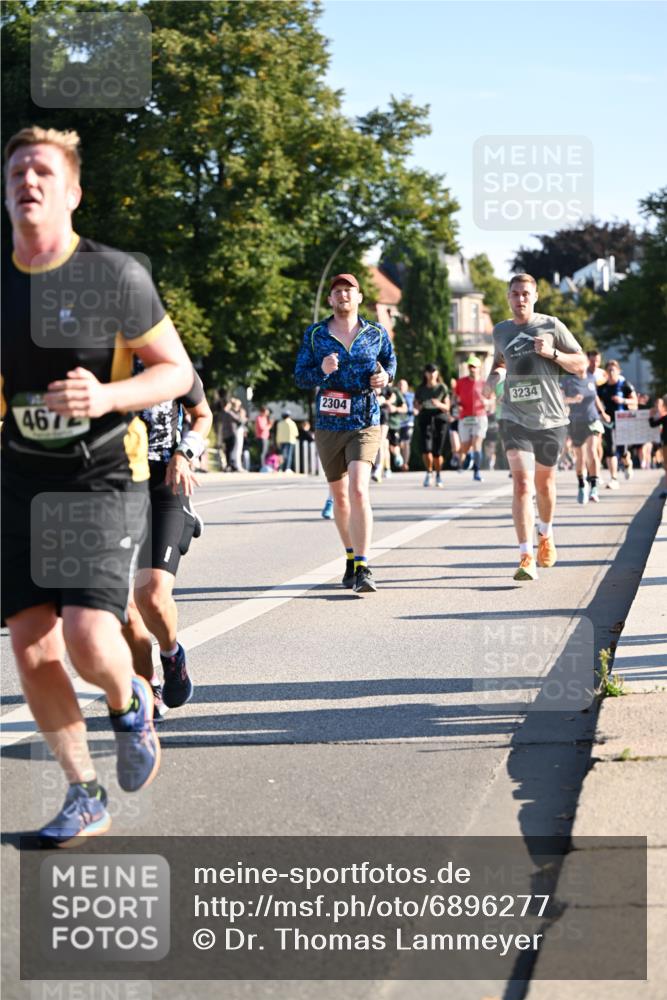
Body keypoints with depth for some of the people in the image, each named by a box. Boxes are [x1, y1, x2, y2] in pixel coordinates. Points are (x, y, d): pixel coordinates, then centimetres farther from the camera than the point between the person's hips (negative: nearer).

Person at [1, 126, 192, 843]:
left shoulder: (114, 276, -8)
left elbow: (177, 370, -4)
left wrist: (107, 397, -21)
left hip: (104, 480, -4)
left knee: (88, 638, -19)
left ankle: (129, 704, 18)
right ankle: (84, 797, 18)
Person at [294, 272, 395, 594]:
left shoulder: (376, 333, 4)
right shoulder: (315, 334, 3)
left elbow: (390, 360, 21)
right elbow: (300, 375, 3)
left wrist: (385, 376, -2)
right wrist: (321, 371, -17)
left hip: (365, 424, -2)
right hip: (328, 424, 2)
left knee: (358, 489, -20)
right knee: (339, 495, 12)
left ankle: (362, 569, -22)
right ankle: (351, 558, 32)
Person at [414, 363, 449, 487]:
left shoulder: (442, 388, 6)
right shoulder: (420, 389, 10)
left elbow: (447, 407, 5)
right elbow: (416, 405, 15)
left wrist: (439, 404, -16)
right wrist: (417, 408, -8)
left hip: (439, 418, -1)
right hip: (425, 419, 1)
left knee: (437, 452, -2)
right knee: (426, 449, -16)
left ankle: (438, 475, 21)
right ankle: (429, 472, 8)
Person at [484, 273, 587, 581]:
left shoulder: (551, 326, -1)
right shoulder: (500, 331, 8)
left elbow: (581, 364, 1)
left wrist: (552, 353, -15)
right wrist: (493, 376, 7)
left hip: (550, 418, 0)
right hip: (514, 418, 0)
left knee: (544, 484, 15)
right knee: (522, 484, -15)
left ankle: (546, 536, 44)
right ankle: (526, 558, -19)